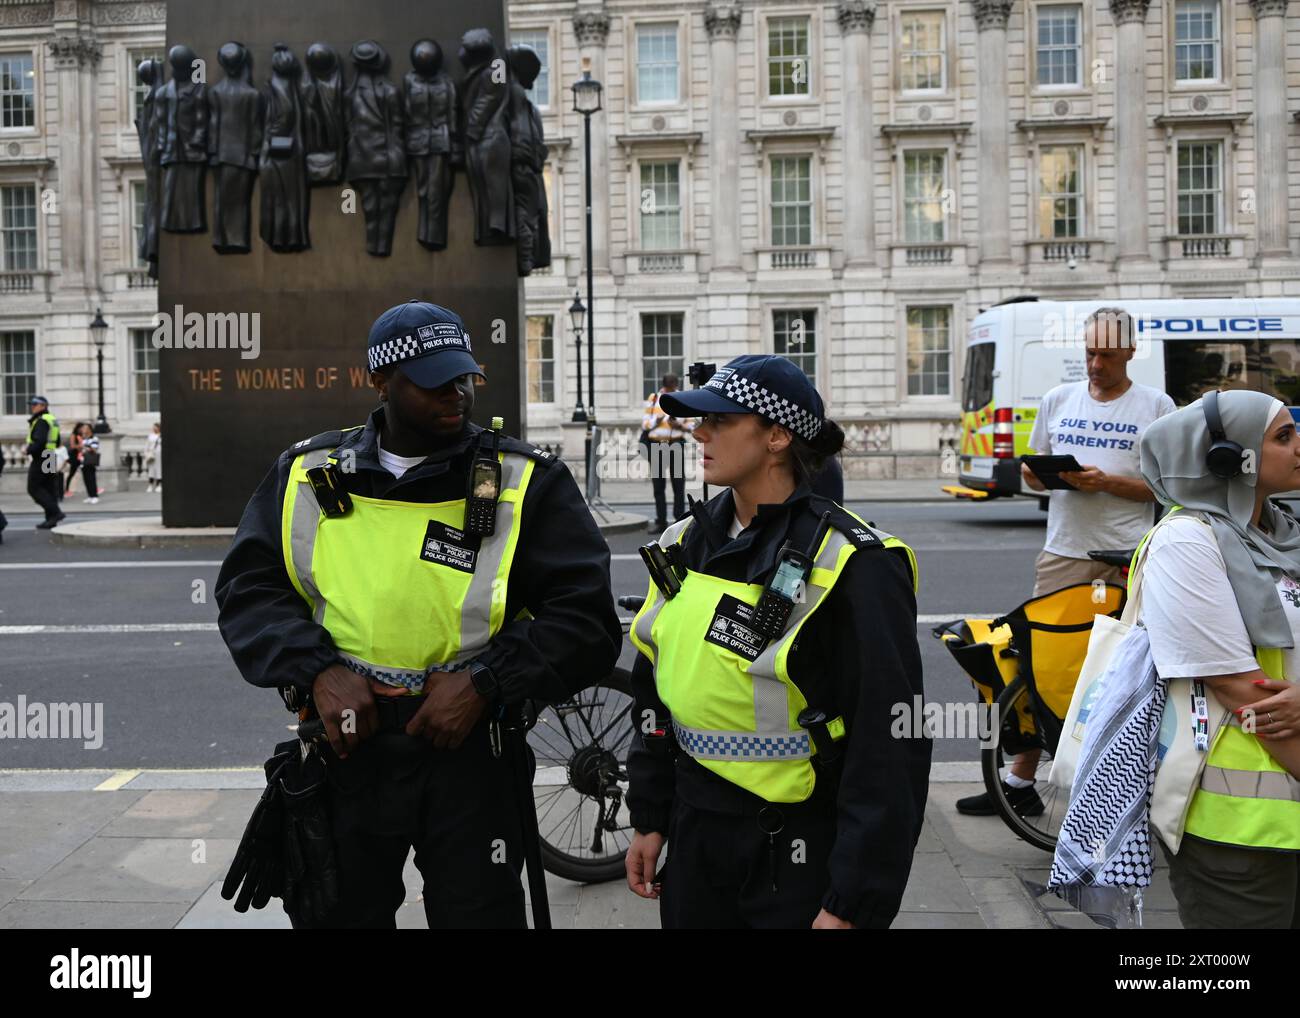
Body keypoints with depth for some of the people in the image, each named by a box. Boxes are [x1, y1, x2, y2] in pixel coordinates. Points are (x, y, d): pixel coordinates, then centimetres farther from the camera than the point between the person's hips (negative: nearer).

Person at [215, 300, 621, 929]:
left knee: (478, 911, 9)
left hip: (469, 752, -2)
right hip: (345, 743, 3)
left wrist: (486, 682, -19)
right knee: (336, 912, 17)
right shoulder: (308, 475, 3)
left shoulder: (526, 483, -6)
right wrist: (317, 671, -13)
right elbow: (248, 587, 4)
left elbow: (586, 619, -8)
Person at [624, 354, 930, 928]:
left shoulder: (851, 568, -16)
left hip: (798, 858, -6)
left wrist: (853, 904, -16)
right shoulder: (687, 543, 4)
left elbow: (889, 751, -17)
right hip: (695, 840, 6)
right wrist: (649, 818, 13)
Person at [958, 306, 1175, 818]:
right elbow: (1034, 473, 17)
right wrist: (1035, 473, -6)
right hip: (1063, 554, 3)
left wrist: (1106, 481, -16)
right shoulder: (1058, 400, 12)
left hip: (1128, 561, -3)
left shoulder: (1155, 405, 3)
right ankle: (1020, 781, 11)